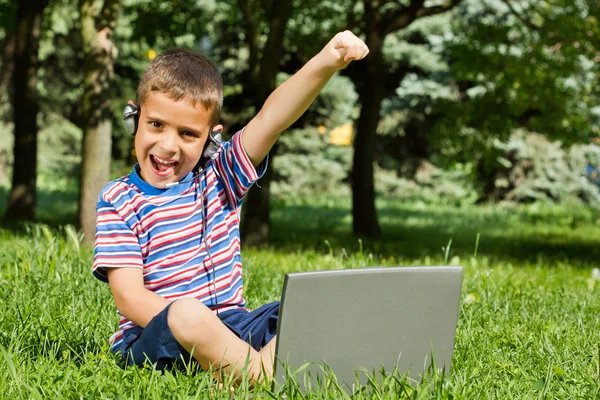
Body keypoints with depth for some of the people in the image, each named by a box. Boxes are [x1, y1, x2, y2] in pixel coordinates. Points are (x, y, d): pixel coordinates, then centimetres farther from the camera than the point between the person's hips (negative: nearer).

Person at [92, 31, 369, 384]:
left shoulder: (219, 177, 7)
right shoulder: (117, 201, -1)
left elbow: (270, 119, -10)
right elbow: (129, 297, -10)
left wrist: (328, 61, -26)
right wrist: (192, 327, -26)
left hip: (231, 326, 5)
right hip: (152, 338, -4)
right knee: (188, 313, -37)